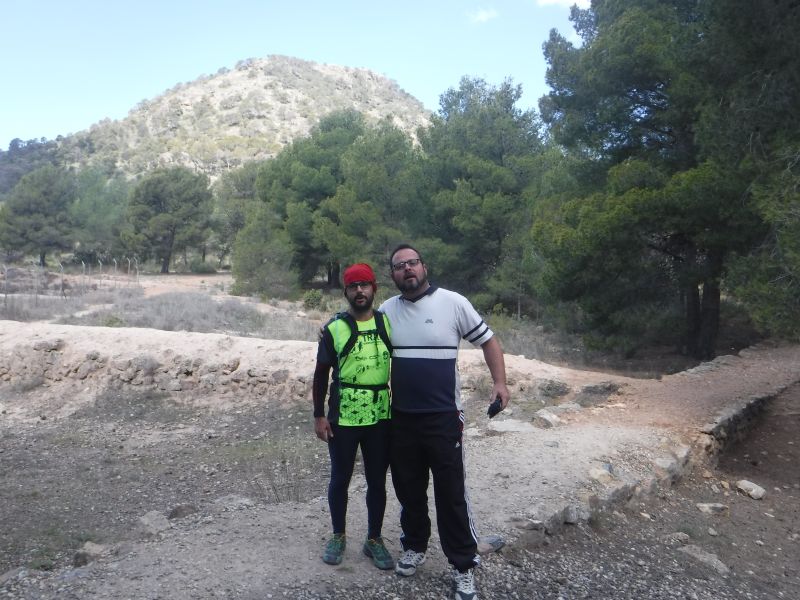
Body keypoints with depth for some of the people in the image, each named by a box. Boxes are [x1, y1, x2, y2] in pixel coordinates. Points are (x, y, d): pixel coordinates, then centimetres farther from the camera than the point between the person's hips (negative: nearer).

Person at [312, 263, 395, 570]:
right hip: (342, 418, -2)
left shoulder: (389, 323, 1)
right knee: (340, 478, 12)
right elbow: (321, 374, 0)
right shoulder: (333, 328, -5)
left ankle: (374, 539, 28)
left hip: (380, 417, 2)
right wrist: (319, 415, -4)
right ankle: (338, 536, 32)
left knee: (377, 481, 11)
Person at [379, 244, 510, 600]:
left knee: (451, 494, 3)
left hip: (443, 418, -3)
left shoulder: (453, 302, -7)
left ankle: (463, 567, 17)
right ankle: (414, 547, 38)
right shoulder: (385, 311, 3)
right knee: (408, 489, 17)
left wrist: (499, 382, -10)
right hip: (400, 418, 4)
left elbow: (488, 341, 0)